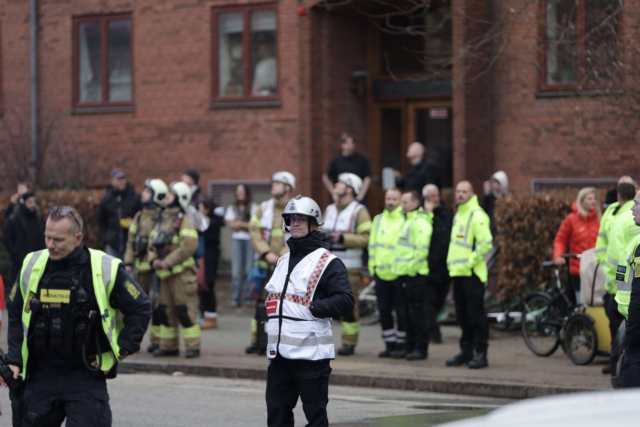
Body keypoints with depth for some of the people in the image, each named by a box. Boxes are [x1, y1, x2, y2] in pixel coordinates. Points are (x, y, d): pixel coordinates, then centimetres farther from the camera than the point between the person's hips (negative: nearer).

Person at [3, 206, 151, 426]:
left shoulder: (106, 269, -8)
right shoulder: (32, 266, 2)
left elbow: (140, 309, 2)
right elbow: (16, 315, 13)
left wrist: (123, 349, -4)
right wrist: (14, 360, 5)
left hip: (87, 375, -3)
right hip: (41, 374, 4)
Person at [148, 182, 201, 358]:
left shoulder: (183, 221, -9)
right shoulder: (163, 219, 16)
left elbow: (189, 245, -21)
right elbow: (152, 240, 19)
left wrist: (167, 262, -19)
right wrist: (154, 259, 0)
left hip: (181, 272, -8)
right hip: (165, 273, 8)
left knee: (185, 310, -9)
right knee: (165, 310, 11)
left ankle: (193, 346, -6)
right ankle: (168, 346, 19)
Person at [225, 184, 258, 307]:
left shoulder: (253, 207, 6)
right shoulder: (232, 207, 12)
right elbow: (232, 224, 4)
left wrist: (240, 224, -6)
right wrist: (247, 225, -4)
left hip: (250, 240, -1)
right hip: (237, 239, 1)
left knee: (249, 269, -6)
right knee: (236, 270, -6)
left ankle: (248, 298, -1)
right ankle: (235, 298, -5)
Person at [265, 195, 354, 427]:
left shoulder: (327, 262, -5)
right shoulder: (283, 261, 19)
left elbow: (345, 300, -13)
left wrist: (312, 309, -18)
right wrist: (272, 315, 12)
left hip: (311, 353, -7)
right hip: (279, 351, 7)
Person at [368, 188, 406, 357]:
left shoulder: (406, 221, -4)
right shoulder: (378, 220, 14)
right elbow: (372, 245, 17)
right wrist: (372, 267, 10)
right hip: (381, 273, 5)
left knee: (401, 312, 0)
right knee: (384, 311, 7)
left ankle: (401, 344, 8)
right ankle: (390, 344, 15)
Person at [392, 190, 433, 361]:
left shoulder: (420, 222, -13)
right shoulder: (408, 221, 20)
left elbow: (422, 249, -22)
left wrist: (412, 266, -19)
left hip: (416, 275, -10)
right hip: (405, 275, 10)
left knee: (417, 313, -6)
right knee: (408, 313, 13)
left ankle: (421, 348, -2)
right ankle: (410, 346, 19)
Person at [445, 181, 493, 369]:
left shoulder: (477, 215, -11)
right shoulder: (458, 215, 18)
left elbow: (486, 243, -20)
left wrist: (471, 261, -18)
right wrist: (452, 262, 16)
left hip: (472, 273, -9)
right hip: (458, 273, 9)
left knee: (475, 314, -7)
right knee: (462, 315, 12)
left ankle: (480, 353, -5)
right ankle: (466, 351, 19)